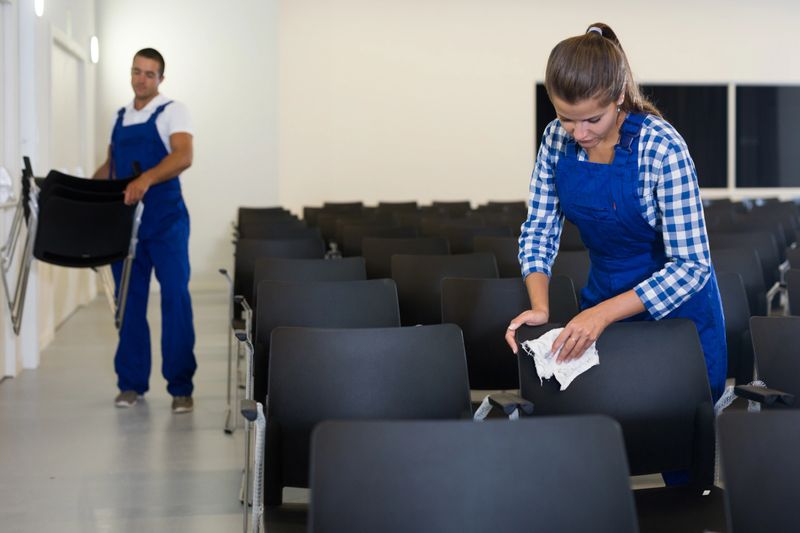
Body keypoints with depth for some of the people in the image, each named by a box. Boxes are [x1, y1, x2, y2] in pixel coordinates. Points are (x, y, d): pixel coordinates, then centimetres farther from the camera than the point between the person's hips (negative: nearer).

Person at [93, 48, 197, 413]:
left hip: (165, 220, -5)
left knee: (175, 298, -5)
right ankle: (131, 383, 15)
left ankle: (180, 387, -1)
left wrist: (145, 179, -35)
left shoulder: (172, 112, -3)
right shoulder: (121, 116, 15)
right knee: (129, 300, 7)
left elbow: (183, 156, -20)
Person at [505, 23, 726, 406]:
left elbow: (690, 266, -27)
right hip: (602, 297, 4)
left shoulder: (663, 149, -26)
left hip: (674, 311, -4)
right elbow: (539, 230, -2)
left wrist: (602, 313, -35)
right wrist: (539, 308, -19)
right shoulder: (557, 138, -11)